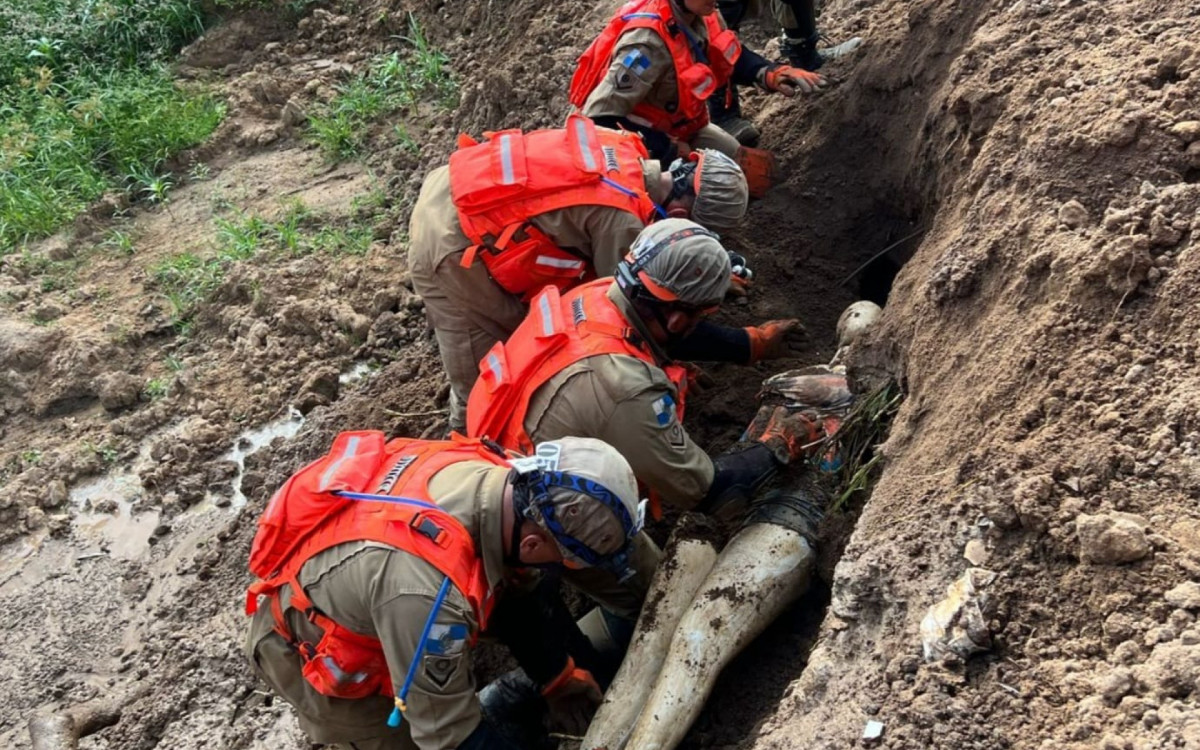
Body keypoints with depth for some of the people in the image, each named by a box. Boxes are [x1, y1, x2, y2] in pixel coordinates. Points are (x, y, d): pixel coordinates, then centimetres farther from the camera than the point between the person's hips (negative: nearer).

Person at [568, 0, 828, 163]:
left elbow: (733, 57, 7)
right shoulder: (648, 40, -37)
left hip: (679, 128, 9)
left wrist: (771, 74, -16)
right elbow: (600, 118, -37)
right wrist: (669, 150, -28)